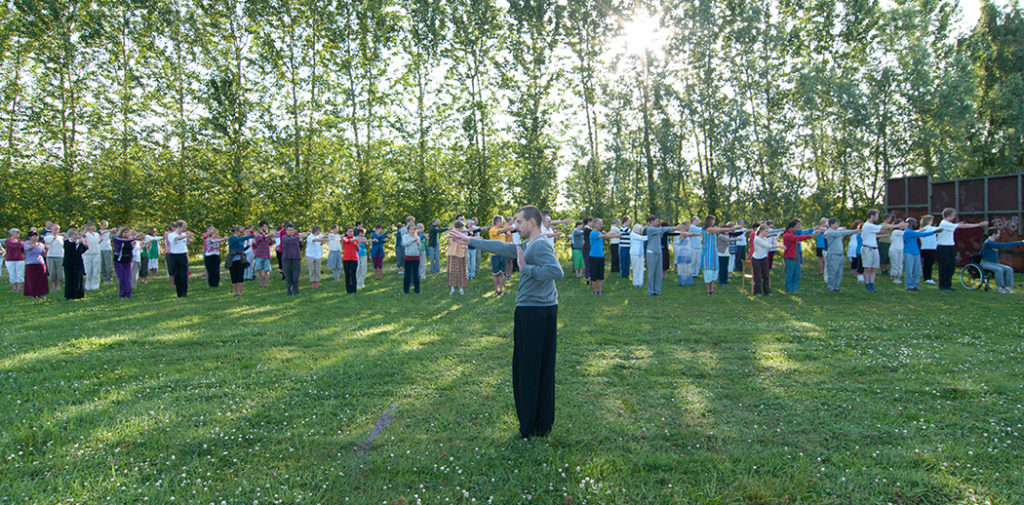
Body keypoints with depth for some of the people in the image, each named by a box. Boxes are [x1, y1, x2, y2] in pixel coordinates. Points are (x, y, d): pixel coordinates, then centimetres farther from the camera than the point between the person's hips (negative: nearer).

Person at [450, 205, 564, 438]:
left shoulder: (540, 246, -14)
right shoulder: (527, 245, 16)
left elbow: (557, 271, -29)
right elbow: (502, 247, 25)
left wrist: (526, 268, -21)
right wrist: (469, 240, 30)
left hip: (532, 312, -9)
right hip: (546, 311, 9)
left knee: (528, 369, 0)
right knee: (544, 369, 13)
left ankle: (530, 426, 9)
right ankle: (544, 423, 22)